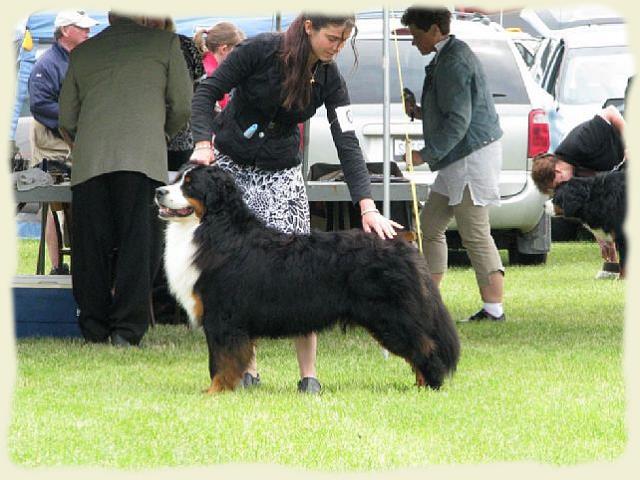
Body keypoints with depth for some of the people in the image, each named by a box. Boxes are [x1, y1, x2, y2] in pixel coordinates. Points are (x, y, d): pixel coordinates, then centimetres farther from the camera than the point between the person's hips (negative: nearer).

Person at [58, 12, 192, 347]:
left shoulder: (82, 53, 21)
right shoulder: (163, 43, 14)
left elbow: (66, 121, 24)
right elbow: (183, 107, 12)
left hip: (89, 160, 3)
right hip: (142, 154, -3)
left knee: (92, 248, 5)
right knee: (137, 245, -3)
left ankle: (94, 333, 4)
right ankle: (126, 332, -11)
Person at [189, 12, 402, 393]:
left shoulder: (330, 79, -9)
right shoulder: (260, 50, -17)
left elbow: (347, 143, -13)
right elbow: (207, 93, -11)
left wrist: (368, 206, -23)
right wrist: (204, 143, -26)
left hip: (282, 175, 1)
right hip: (230, 166, -1)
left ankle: (309, 374, -8)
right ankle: (247, 367, 5)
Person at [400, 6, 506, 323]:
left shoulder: (453, 62, -16)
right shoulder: (444, 58, 18)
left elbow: (458, 120, -22)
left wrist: (426, 155, -19)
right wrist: (419, 112, 12)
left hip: (472, 158, -11)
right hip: (457, 159, 11)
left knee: (475, 236, -9)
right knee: (431, 225, 15)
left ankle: (494, 310, -6)